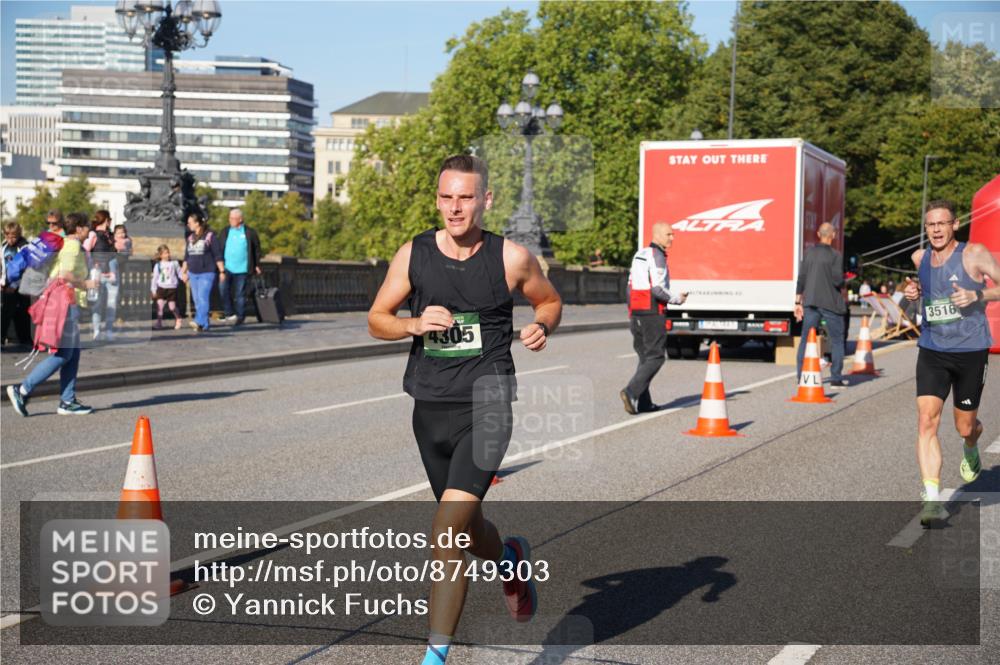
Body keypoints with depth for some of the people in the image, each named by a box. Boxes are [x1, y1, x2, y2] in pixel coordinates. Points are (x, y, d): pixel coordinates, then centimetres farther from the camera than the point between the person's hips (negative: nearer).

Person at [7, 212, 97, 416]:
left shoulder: (64, 245, 18)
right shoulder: (73, 246, -13)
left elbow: (51, 275, 19)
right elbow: (65, 275, -26)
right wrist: (85, 284, -12)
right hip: (65, 305, -10)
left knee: (73, 354, 10)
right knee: (62, 354, -8)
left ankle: (67, 401, 11)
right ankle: (23, 390, -8)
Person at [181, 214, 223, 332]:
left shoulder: (210, 236, -5)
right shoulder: (190, 238, 13)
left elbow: (218, 255, -6)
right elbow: (186, 256, 20)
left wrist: (222, 271, -8)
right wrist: (184, 271, 19)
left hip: (206, 273, -7)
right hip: (193, 273, 7)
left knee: (203, 298, -18)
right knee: (197, 300, 5)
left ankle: (199, 321, -31)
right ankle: (204, 325, 10)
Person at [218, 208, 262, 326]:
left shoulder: (249, 233, 1)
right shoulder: (225, 232, 8)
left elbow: (257, 249, 8)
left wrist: (257, 265, 6)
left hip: (241, 269, -1)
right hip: (227, 267, 1)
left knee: (240, 294, 4)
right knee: (223, 288, -17)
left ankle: (240, 318, 13)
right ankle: (229, 313, -5)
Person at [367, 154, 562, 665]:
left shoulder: (511, 258, -4)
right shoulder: (413, 255, 0)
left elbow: (550, 300, 14)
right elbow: (376, 319, 8)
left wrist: (542, 327, -8)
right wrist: (415, 323, -13)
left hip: (486, 408, -4)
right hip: (430, 408, 4)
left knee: (450, 525, -19)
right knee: (465, 530, 19)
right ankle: (510, 560, 55)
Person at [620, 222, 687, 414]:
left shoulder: (639, 255, 16)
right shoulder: (657, 256, -12)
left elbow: (630, 286, 17)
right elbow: (658, 289, -20)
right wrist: (677, 300, -5)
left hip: (636, 312, 9)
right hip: (653, 314, -9)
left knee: (645, 357, 13)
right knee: (655, 358, -5)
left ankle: (643, 402, 11)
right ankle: (631, 392, -18)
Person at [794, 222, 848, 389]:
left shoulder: (809, 252, 4)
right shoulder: (835, 256, -10)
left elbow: (801, 278, 5)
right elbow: (838, 280, -16)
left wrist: (798, 302, 10)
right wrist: (842, 287, 8)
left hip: (810, 302, 4)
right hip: (831, 303, -4)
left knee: (806, 338, 7)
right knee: (837, 340, 7)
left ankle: (802, 375, 5)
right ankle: (836, 378, 7)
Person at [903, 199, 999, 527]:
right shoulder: (919, 259, 6)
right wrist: (910, 294, 3)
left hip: (971, 352, -3)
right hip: (931, 352, 3)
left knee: (965, 426, 10)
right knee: (926, 420, -13)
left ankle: (971, 450, 49)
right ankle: (932, 499, -13)